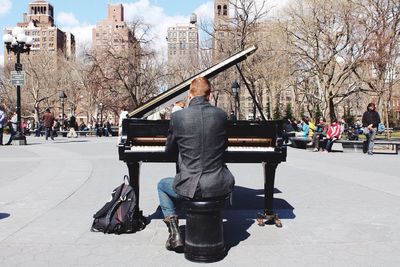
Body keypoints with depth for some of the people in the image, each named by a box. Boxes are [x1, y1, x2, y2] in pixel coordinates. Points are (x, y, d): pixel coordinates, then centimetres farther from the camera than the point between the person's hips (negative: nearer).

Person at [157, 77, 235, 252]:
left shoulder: (177, 117, -8)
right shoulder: (221, 115, -2)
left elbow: (169, 151, 6)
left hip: (190, 187, -2)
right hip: (219, 187, 3)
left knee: (162, 186, 30)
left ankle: (175, 234, 21)